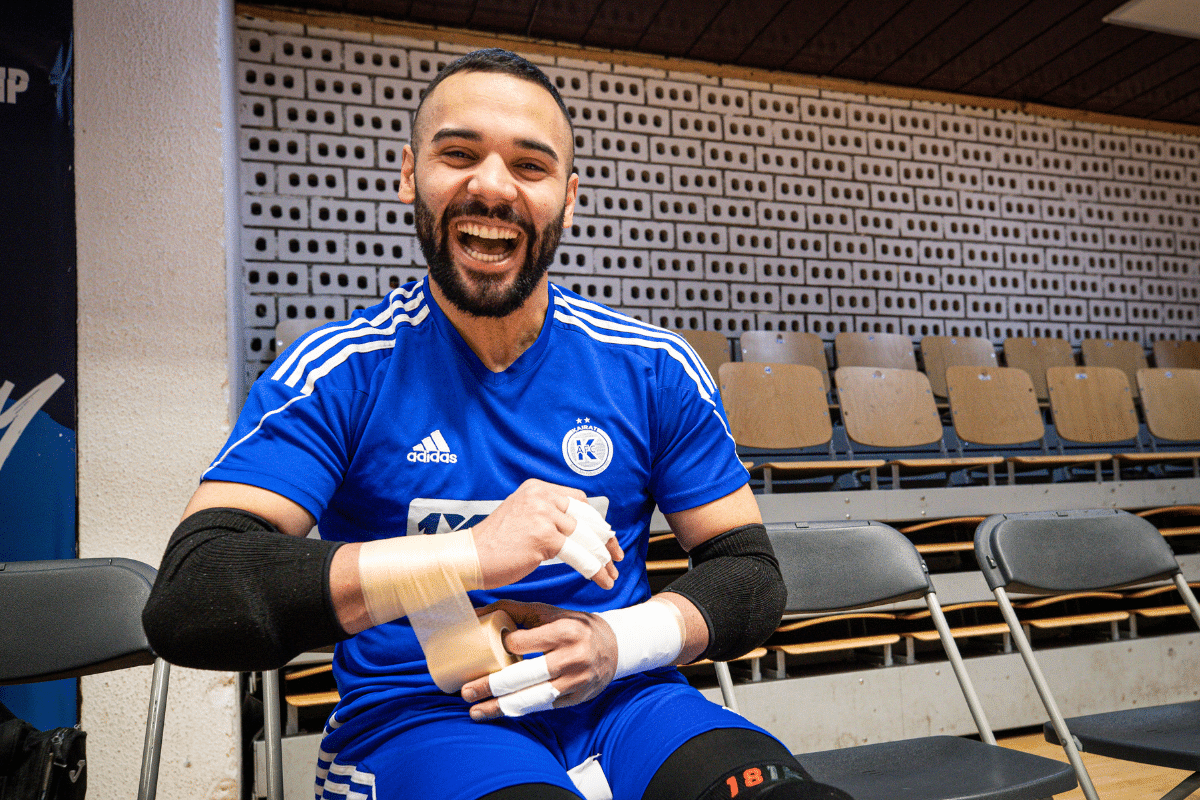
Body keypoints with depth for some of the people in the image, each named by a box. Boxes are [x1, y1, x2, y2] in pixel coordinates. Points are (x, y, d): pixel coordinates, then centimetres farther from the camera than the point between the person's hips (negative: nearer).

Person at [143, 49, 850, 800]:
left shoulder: (655, 369, 3)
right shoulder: (337, 372, -3)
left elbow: (750, 572, 7)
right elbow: (186, 598, -13)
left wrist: (620, 643, -15)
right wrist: (469, 555, -24)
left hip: (619, 703, 3)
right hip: (417, 713, -2)